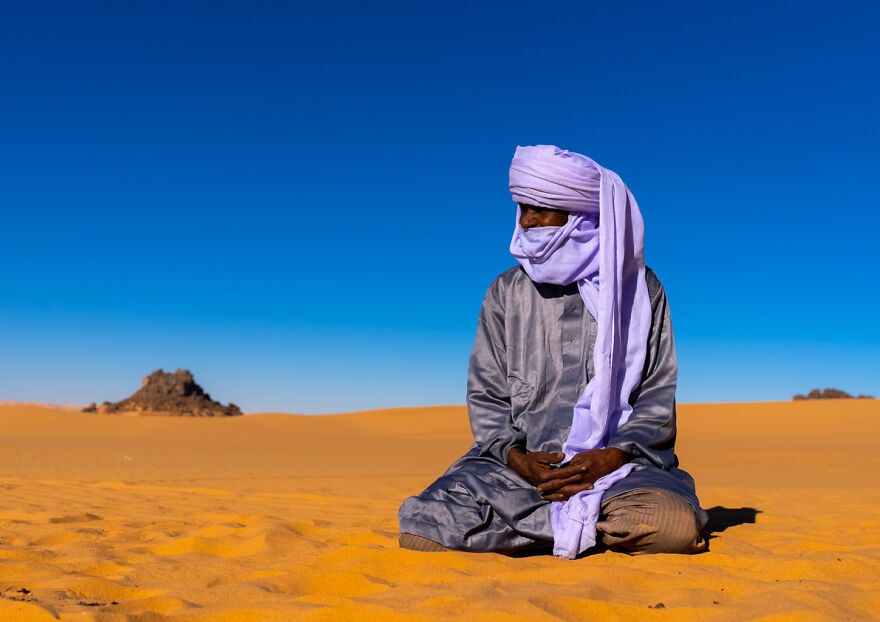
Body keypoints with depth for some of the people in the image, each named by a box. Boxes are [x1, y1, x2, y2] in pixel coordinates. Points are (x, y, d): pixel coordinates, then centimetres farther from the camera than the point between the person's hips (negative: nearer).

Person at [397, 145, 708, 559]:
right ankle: (586, 522, -7)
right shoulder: (506, 292, 9)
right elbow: (486, 395, 8)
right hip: (519, 461, 2)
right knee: (420, 533, -23)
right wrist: (518, 458, -11)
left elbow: (659, 393, 4)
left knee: (677, 527, -33)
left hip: (620, 464, -1)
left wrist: (612, 457, -13)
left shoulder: (640, 288, 5)